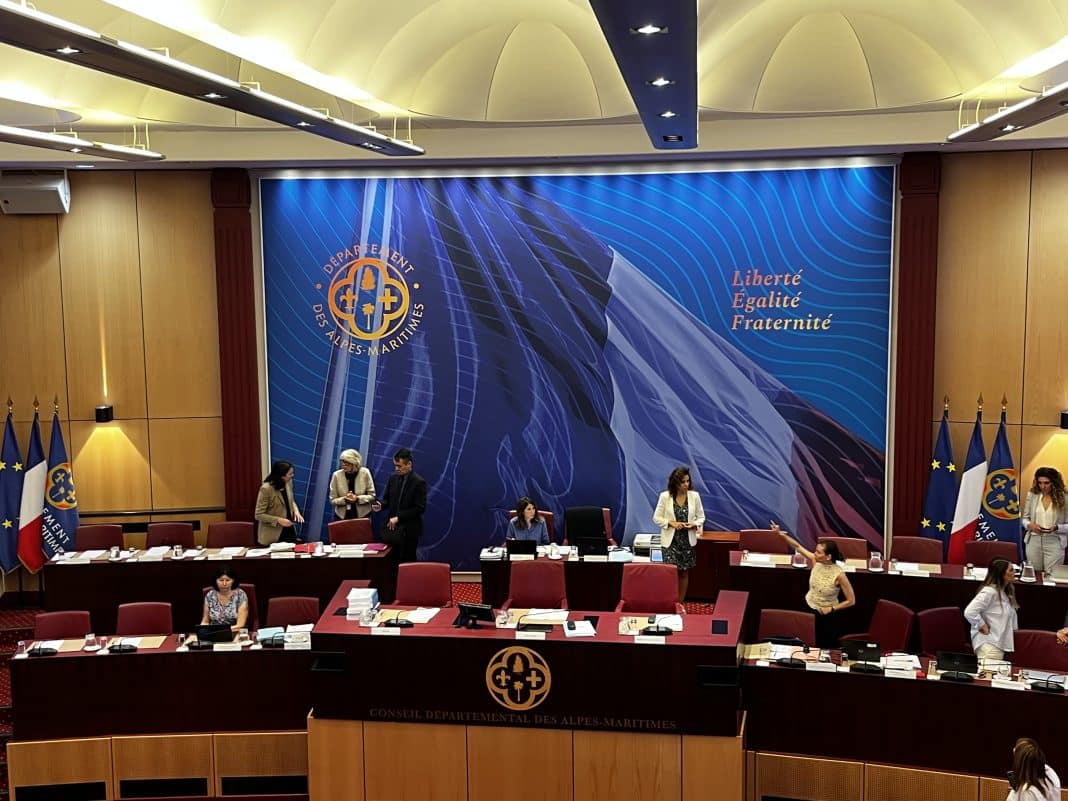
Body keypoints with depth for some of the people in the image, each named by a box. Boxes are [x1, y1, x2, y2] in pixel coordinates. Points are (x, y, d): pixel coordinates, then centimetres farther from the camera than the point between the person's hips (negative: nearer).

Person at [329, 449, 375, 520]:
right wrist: (344, 499, -20)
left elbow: (372, 496, -2)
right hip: (342, 517, 1)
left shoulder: (365, 473, -6)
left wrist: (358, 498, -18)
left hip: (362, 516, 0)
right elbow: (333, 499, -1)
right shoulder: (337, 475, -6)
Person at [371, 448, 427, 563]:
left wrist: (399, 518, -16)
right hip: (392, 527, 5)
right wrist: (381, 506, -8)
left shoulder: (419, 482, -10)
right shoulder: (393, 478, 7)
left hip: (409, 530, -5)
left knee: (407, 562, -1)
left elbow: (420, 508, -14)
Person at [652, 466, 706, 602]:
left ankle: (680, 604, 21)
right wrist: (671, 523, -17)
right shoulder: (665, 496, -7)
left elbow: (701, 517, 5)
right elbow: (656, 518, -1)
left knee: (684, 573, 10)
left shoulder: (694, 496, -3)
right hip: (670, 541, -2)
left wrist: (693, 524, -16)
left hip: (688, 541, 2)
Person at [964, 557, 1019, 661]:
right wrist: (983, 627, -16)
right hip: (988, 644, -10)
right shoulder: (989, 592, -16)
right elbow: (969, 612, -25)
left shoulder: (1006, 592, 15)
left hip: (1000, 644, 10)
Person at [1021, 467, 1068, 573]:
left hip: (1054, 542, -2)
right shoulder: (1032, 495, 2)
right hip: (1033, 541, 2)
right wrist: (1030, 525, -11)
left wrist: (1056, 528, -20)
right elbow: (1024, 518, 10)